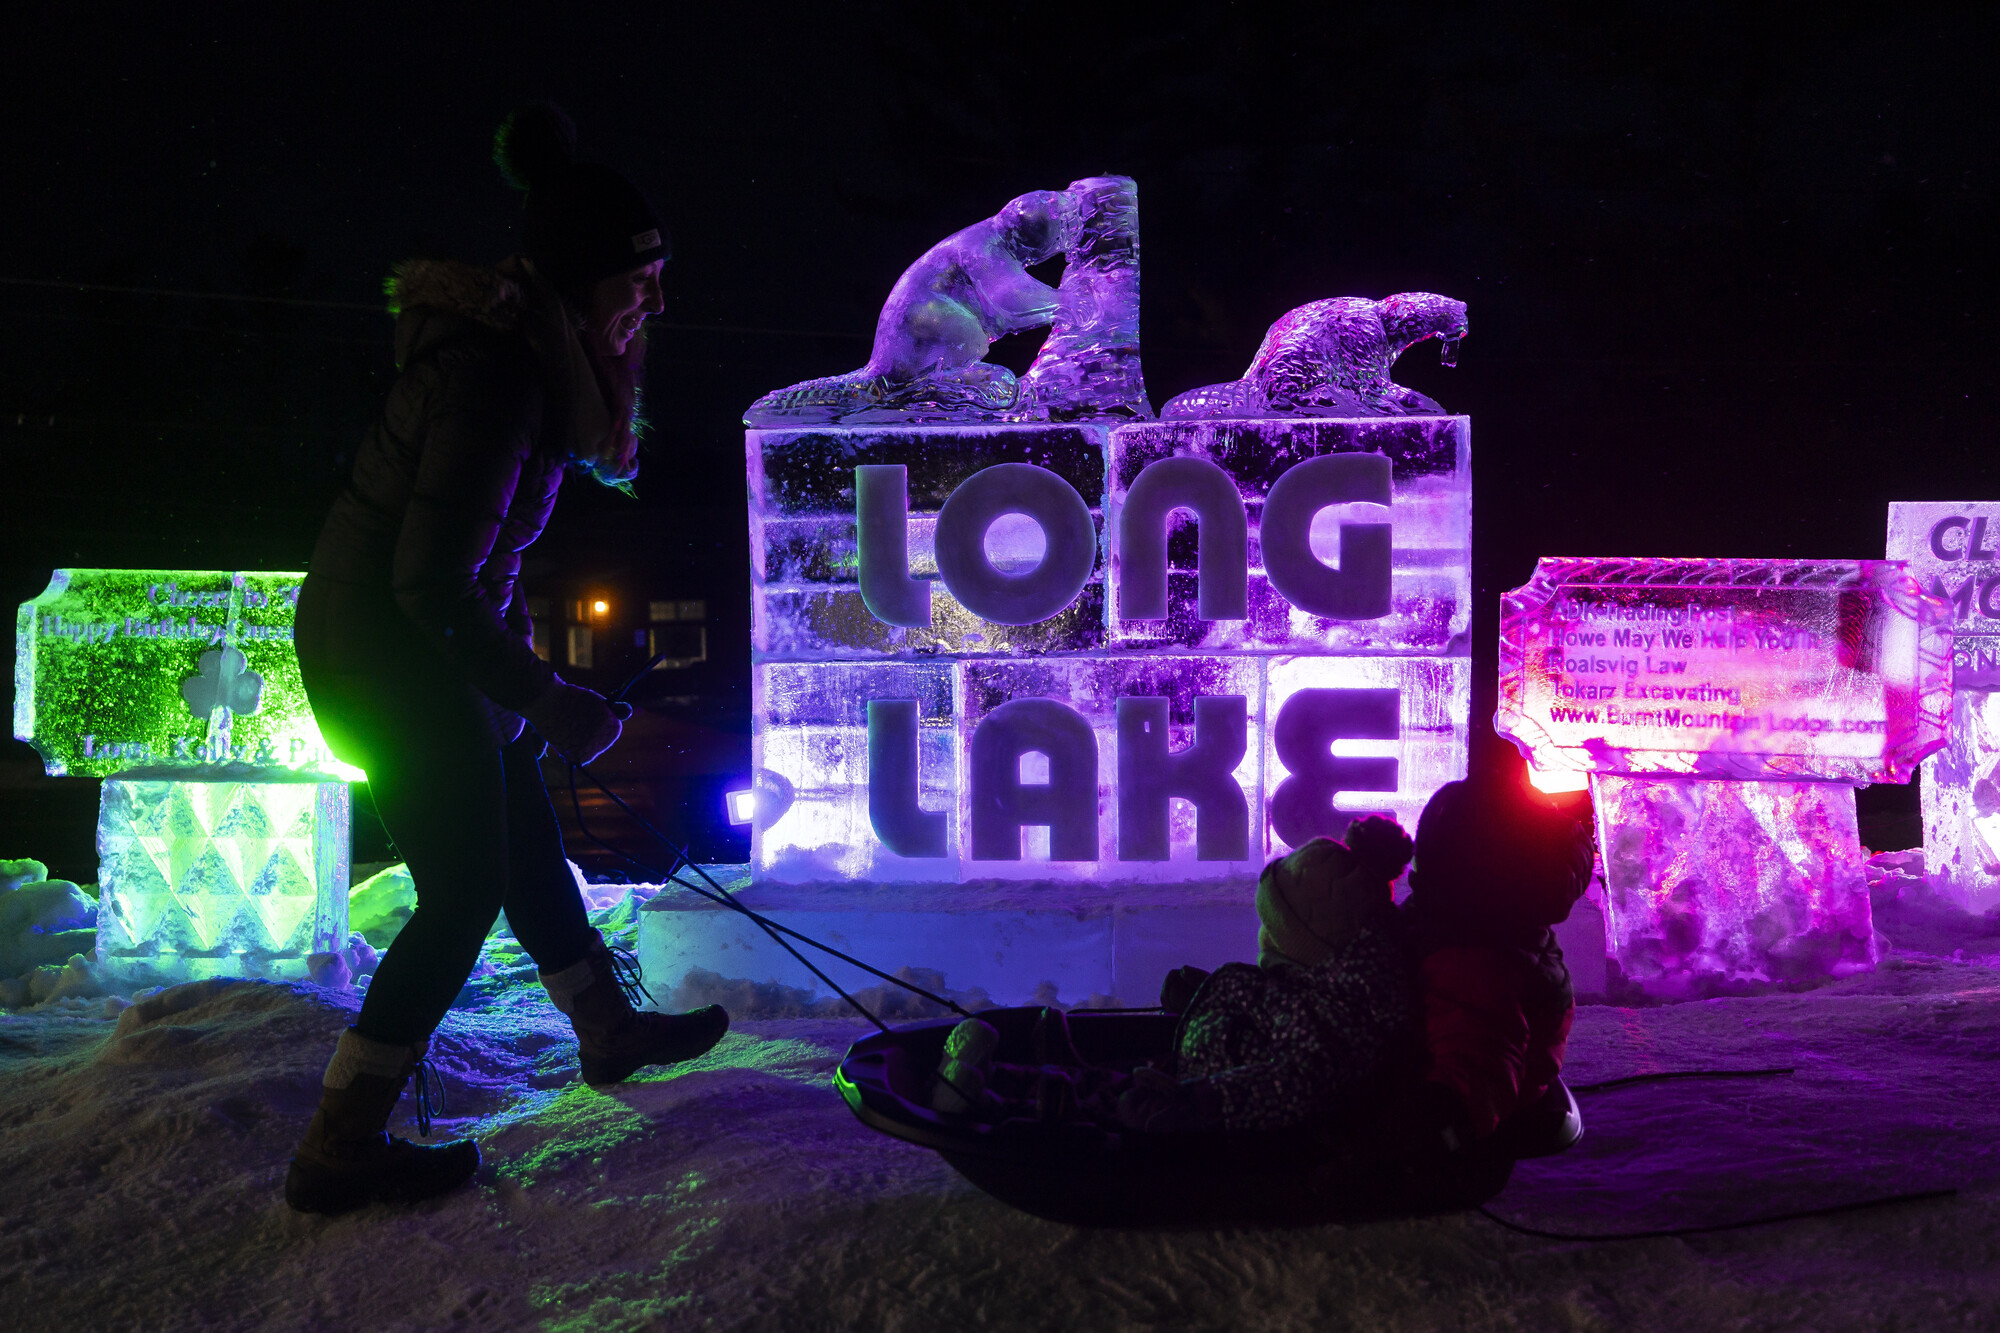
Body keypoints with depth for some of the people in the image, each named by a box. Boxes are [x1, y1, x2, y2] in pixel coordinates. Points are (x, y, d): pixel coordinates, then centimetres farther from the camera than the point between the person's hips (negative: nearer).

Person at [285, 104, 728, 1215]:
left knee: (526, 831, 21)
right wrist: (547, 701, -20)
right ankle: (340, 1150, 5)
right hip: (390, 647, -10)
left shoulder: (531, 344, 3)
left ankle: (608, 1029, 39)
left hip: (426, 635, 10)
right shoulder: (495, 375, -27)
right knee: (466, 891, -3)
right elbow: (431, 584, -28)